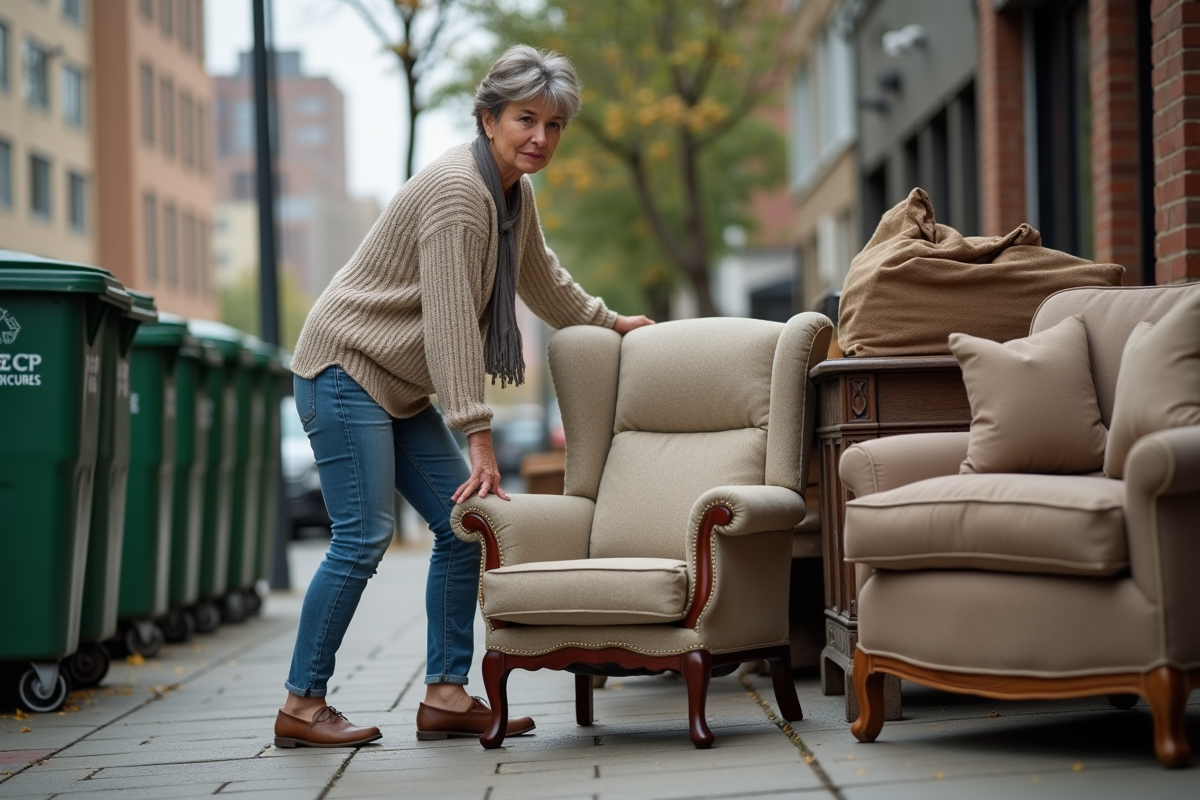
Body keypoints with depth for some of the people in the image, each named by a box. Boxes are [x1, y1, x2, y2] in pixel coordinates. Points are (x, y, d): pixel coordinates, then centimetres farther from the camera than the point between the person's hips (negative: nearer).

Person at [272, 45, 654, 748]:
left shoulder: (516, 194, 9)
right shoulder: (458, 189, -21)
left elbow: (543, 279, 29)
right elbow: (451, 320, -25)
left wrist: (608, 323, 40)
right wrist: (480, 439, -27)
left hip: (402, 389, 10)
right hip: (346, 367, -9)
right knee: (363, 537, -13)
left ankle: (446, 697, 5)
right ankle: (302, 706, -4)